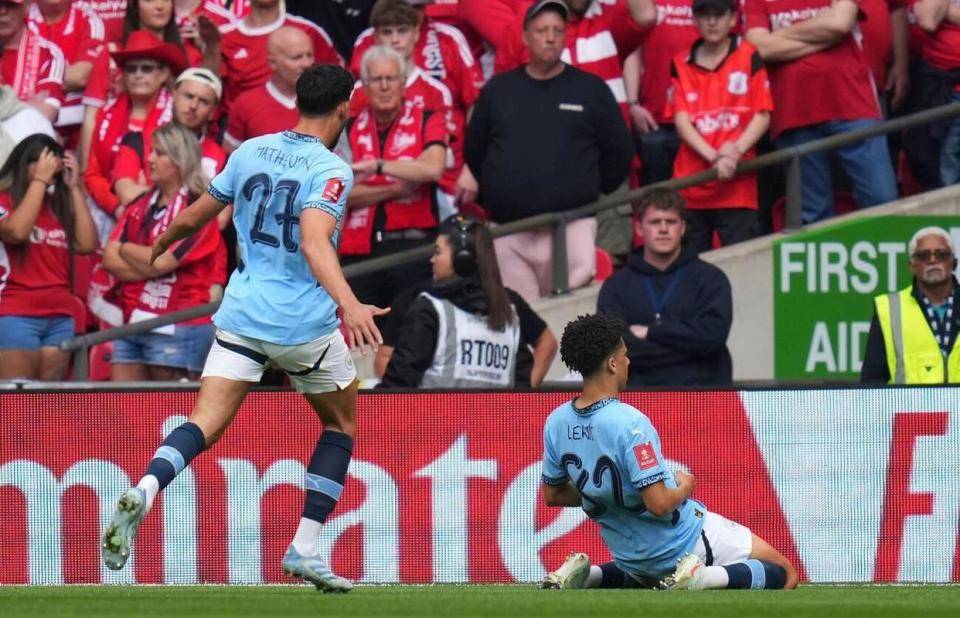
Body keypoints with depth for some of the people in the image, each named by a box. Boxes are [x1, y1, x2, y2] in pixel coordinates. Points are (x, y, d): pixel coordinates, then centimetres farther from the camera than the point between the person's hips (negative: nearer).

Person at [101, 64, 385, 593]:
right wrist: (349, 303, -39)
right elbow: (315, 242, -27)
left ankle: (145, 490, -37)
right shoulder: (330, 169, -11)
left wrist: (156, 249, 37)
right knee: (343, 422, 19)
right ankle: (304, 550, 11)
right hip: (305, 323, -4)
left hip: (241, 313, 4)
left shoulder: (249, 152, 7)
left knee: (205, 425, -5)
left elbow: (192, 218, 17)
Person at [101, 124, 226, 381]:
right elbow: (111, 262, 7)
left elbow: (160, 261, -14)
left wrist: (124, 249, 3)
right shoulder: (140, 207, 15)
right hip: (133, 323, 7)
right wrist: (151, 267, -9)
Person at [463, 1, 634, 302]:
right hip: (508, 233, 2)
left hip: (572, 229, -2)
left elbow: (619, 151, 10)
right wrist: (492, 195, 13)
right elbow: (474, 151, 18)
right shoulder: (497, 90, 12)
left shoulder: (591, 89, 5)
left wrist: (589, 192, 9)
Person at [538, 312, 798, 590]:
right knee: (784, 574, 2)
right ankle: (702, 577, -18)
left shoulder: (555, 424, -6)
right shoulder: (629, 423, -28)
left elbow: (552, 495, 7)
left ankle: (586, 575, 12)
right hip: (684, 543, -7)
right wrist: (685, 486, -7)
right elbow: (659, 503, -29)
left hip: (628, 554, 7)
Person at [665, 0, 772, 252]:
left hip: (737, 186, -2)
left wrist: (736, 150, -16)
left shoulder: (748, 57, 5)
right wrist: (714, 157, -16)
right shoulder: (681, 65, 9)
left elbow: (762, 116, 1)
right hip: (691, 186, 2)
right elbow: (681, 120, 0)